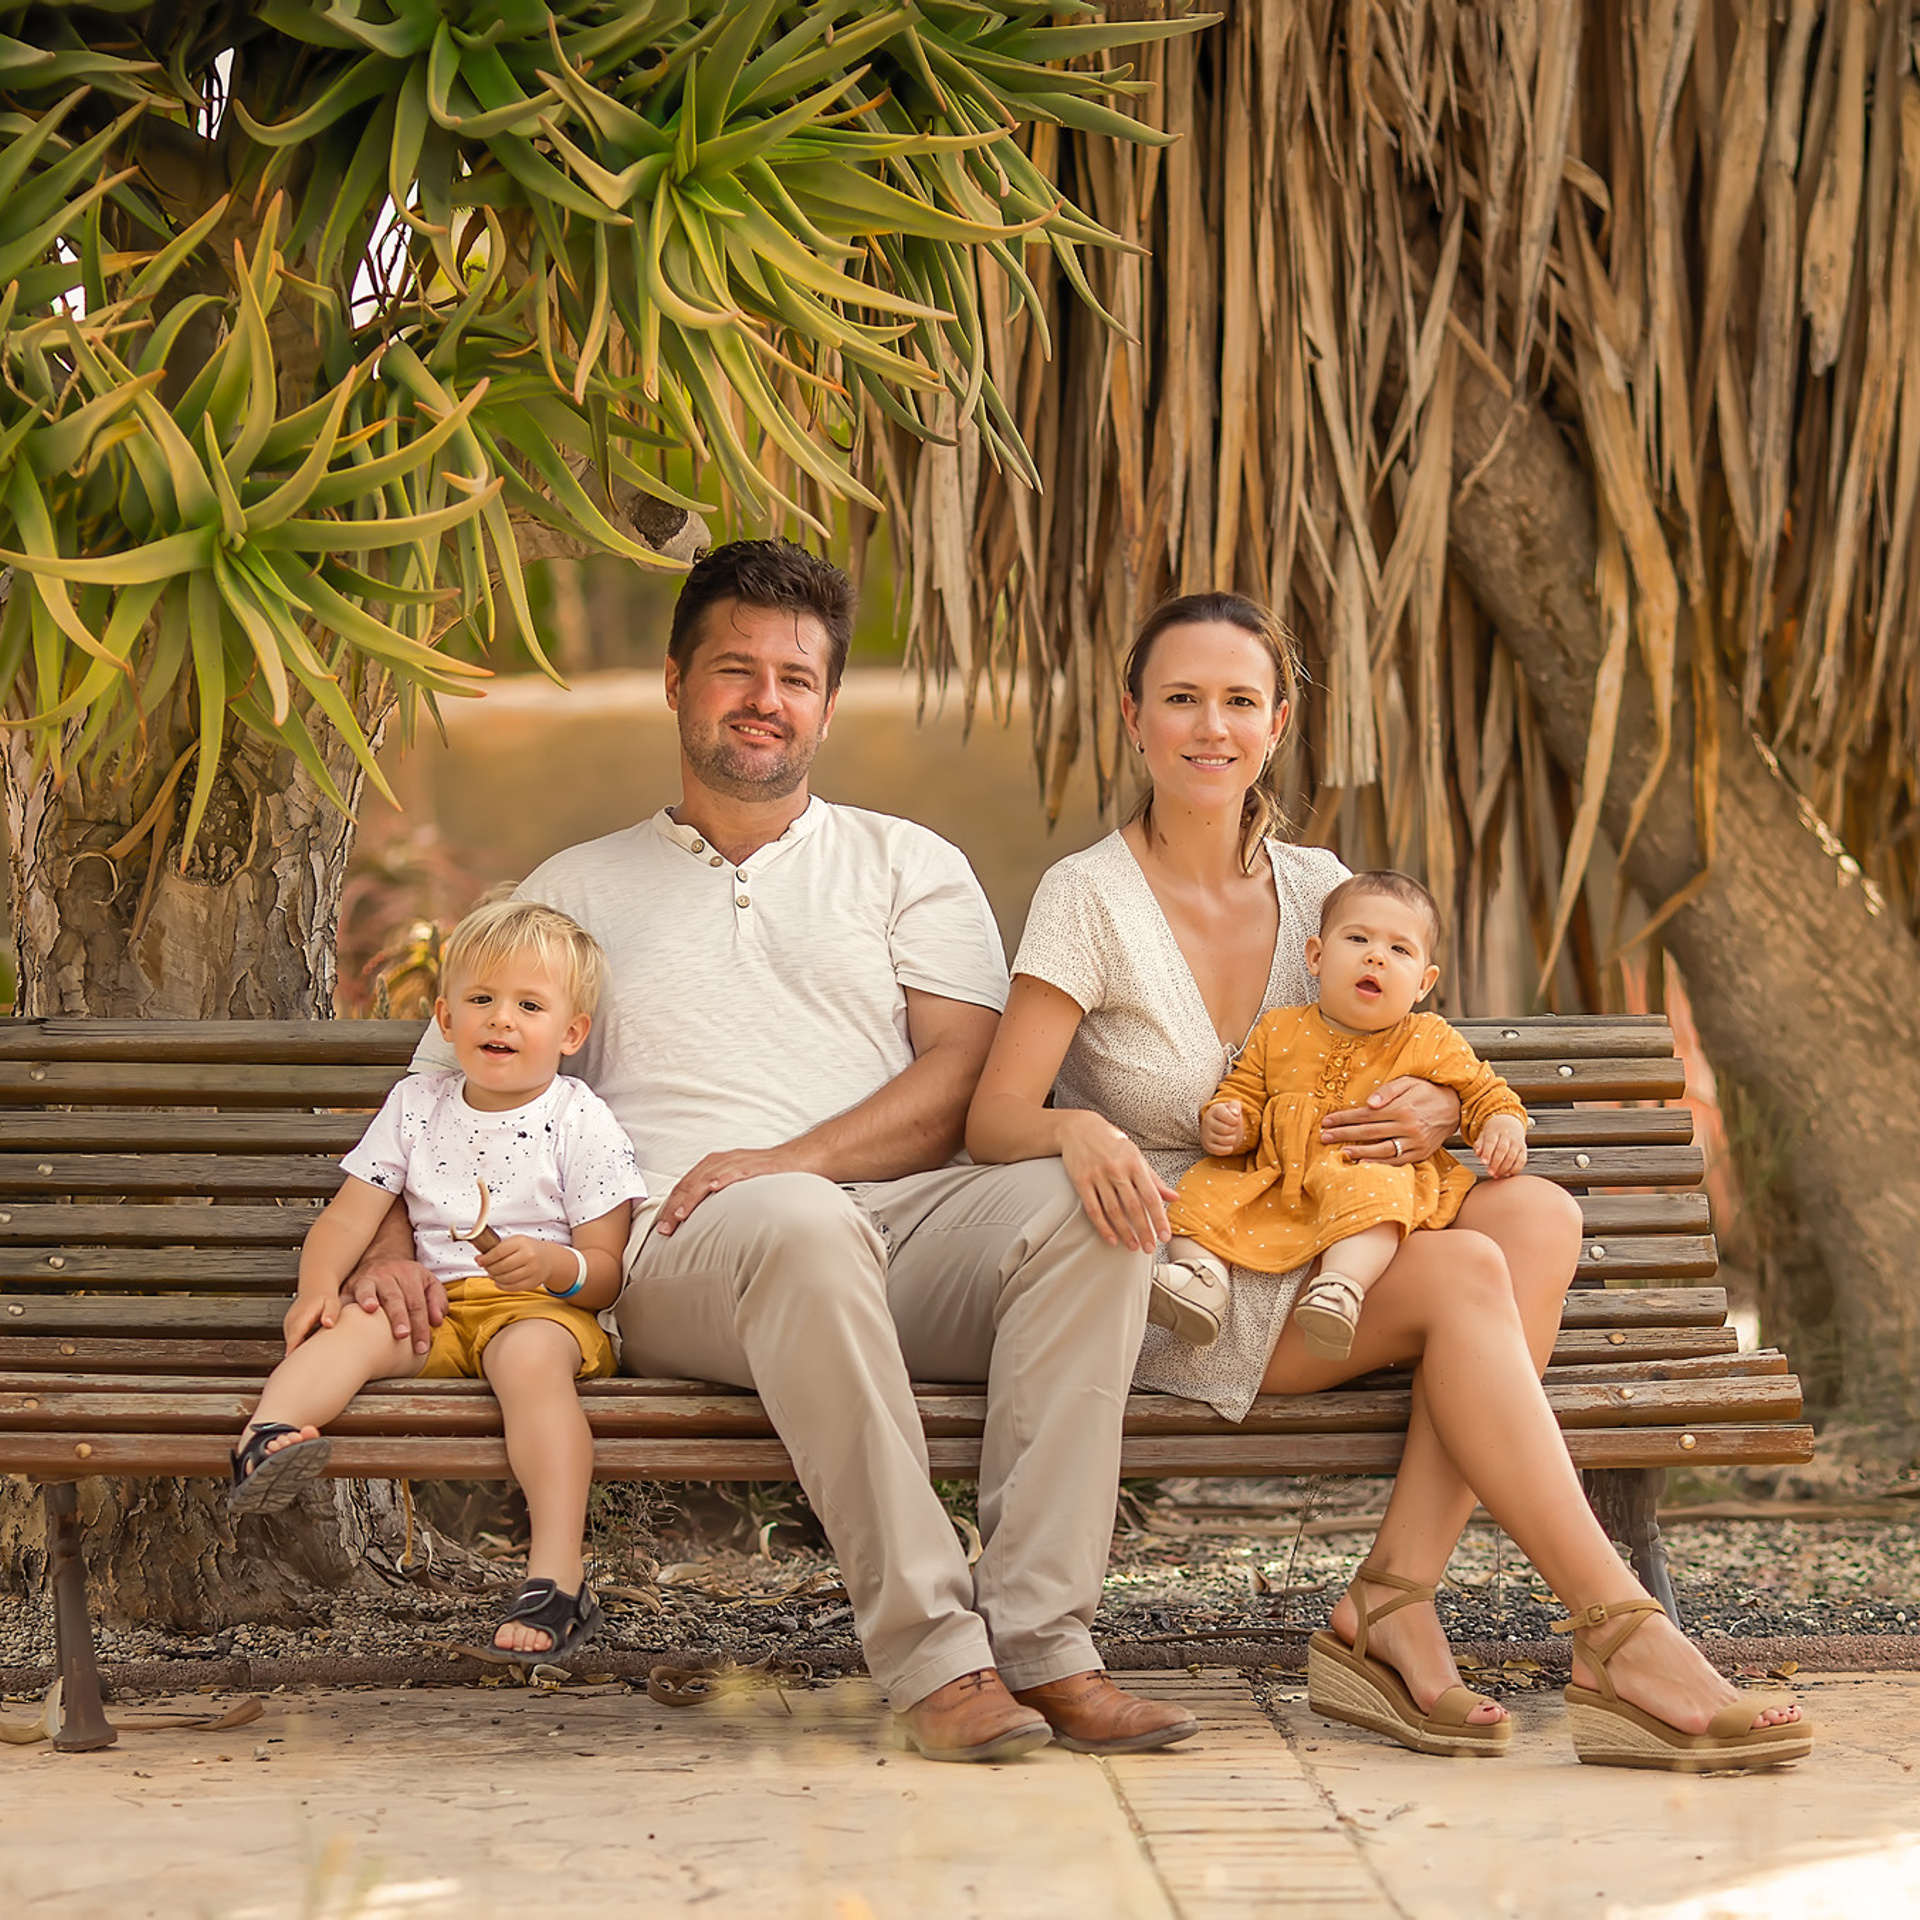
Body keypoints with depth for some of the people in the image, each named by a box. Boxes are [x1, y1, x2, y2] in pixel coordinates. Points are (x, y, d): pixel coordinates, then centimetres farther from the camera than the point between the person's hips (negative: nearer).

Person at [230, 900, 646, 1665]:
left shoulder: (580, 1123, 2)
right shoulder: (415, 1105, 14)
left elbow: (607, 1272, -1)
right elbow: (349, 1213, 12)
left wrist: (555, 1265, -23)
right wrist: (319, 1285, -8)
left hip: (540, 1307, -4)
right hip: (434, 1306, 4)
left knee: (529, 1354, -36)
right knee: (354, 1327, -26)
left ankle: (558, 1571, -47)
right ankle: (266, 1437, -54)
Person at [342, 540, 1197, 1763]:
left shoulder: (909, 866, 22)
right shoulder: (579, 891, 25)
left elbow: (967, 1076, 7)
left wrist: (793, 1159, -10)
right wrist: (397, 1244, -2)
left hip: (900, 1220, 2)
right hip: (677, 1249, -2)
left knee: (1085, 1209, -32)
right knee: (804, 1230, -40)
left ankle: (1041, 1640, -35)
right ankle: (933, 1659, -40)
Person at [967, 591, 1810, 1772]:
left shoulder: (1314, 888, 10)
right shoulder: (1091, 897, -6)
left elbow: (1401, 1057, 14)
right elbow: (993, 1120, -12)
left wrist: (1444, 1114, -11)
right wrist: (1079, 1128, -36)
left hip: (1299, 1264, 6)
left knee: (1537, 1214, -23)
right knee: (1463, 1275, -28)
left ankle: (1393, 1607, -32)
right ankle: (1619, 1642, -31)